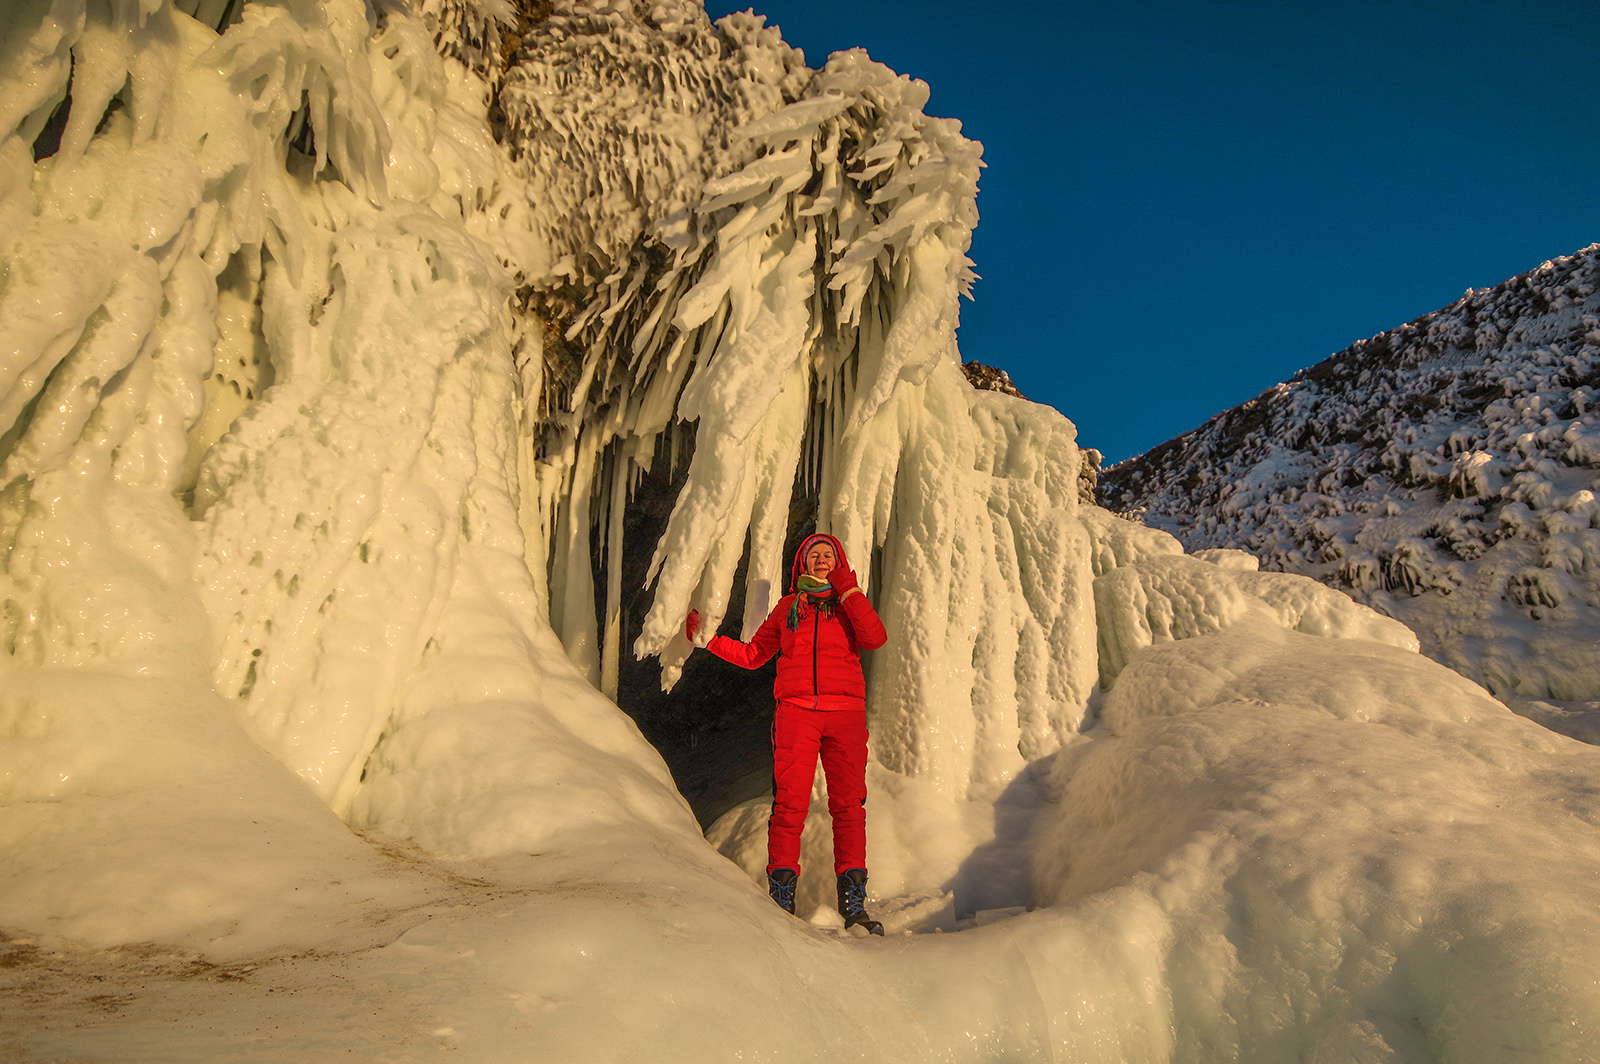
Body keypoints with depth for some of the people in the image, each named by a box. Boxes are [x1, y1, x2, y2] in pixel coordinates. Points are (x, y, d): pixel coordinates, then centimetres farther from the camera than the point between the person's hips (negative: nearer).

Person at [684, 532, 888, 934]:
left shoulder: (851, 603, 16)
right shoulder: (788, 606, 19)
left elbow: (874, 638, -6)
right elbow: (753, 654, 22)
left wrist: (848, 590, -6)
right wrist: (708, 638, 15)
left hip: (845, 712, 0)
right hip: (796, 712, 0)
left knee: (848, 804, -4)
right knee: (790, 803, -9)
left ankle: (853, 902, 2)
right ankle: (781, 897, -1)